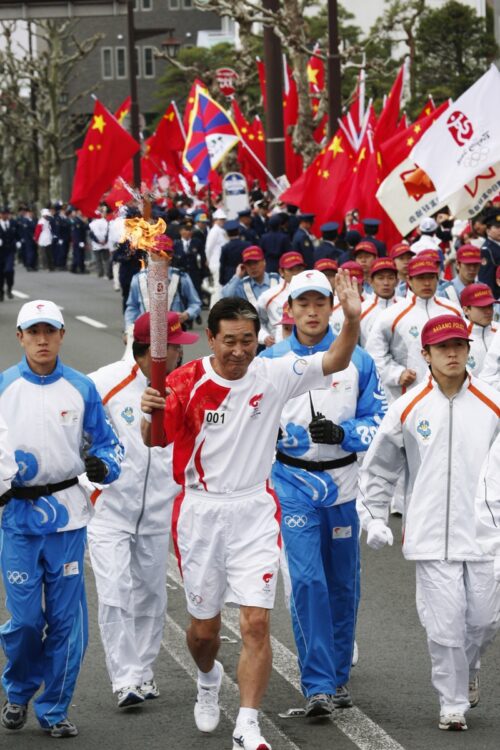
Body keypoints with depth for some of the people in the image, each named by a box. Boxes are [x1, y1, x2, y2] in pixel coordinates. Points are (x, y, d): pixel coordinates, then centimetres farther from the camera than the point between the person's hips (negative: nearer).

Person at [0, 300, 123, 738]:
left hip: (68, 514, 1)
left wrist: (103, 465, -14)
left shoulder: (81, 389, 3)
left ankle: (54, 710, 14)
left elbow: (107, 442, 8)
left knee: (66, 619, 1)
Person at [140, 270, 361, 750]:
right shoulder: (186, 383, -9)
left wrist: (352, 318, -31)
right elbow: (154, 440, -8)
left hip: (254, 513, 0)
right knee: (204, 626, 16)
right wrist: (150, 414, -31)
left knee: (256, 623, -12)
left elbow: (335, 362, -13)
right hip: (200, 513, 0)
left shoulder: (272, 376, -6)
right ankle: (208, 678, 49)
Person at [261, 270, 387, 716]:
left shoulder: (358, 361, 1)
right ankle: (318, 685, -11)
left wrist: (342, 433, -18)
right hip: (293, 482, -2)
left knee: (343, 584, 11)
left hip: (343, 483, 2)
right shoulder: (270, 362, -1)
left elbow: (379, 421, 1)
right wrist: (283, 433, -19)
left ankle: (339, 677, 26)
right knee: (307, 579, -13)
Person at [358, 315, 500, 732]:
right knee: (445, 624, -5)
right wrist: (374, 518, 5)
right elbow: (378, 467, 9)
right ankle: (453, 702, 12)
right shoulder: (409, 409, 1)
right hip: (432, 536, -1)